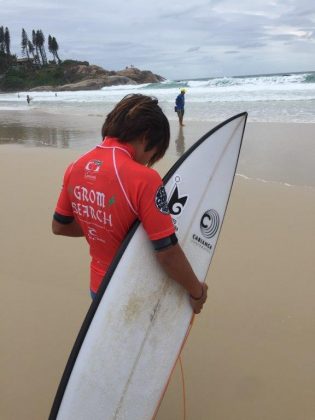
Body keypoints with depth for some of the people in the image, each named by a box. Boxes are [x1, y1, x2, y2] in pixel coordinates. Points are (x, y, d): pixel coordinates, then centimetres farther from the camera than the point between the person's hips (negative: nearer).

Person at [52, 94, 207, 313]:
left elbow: (60, 226, 7)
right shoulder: (144, 179, -27)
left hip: (98, 286, 6)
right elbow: (167, 253, -25)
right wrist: (197, 291, -10)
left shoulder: (75, 168, -6)